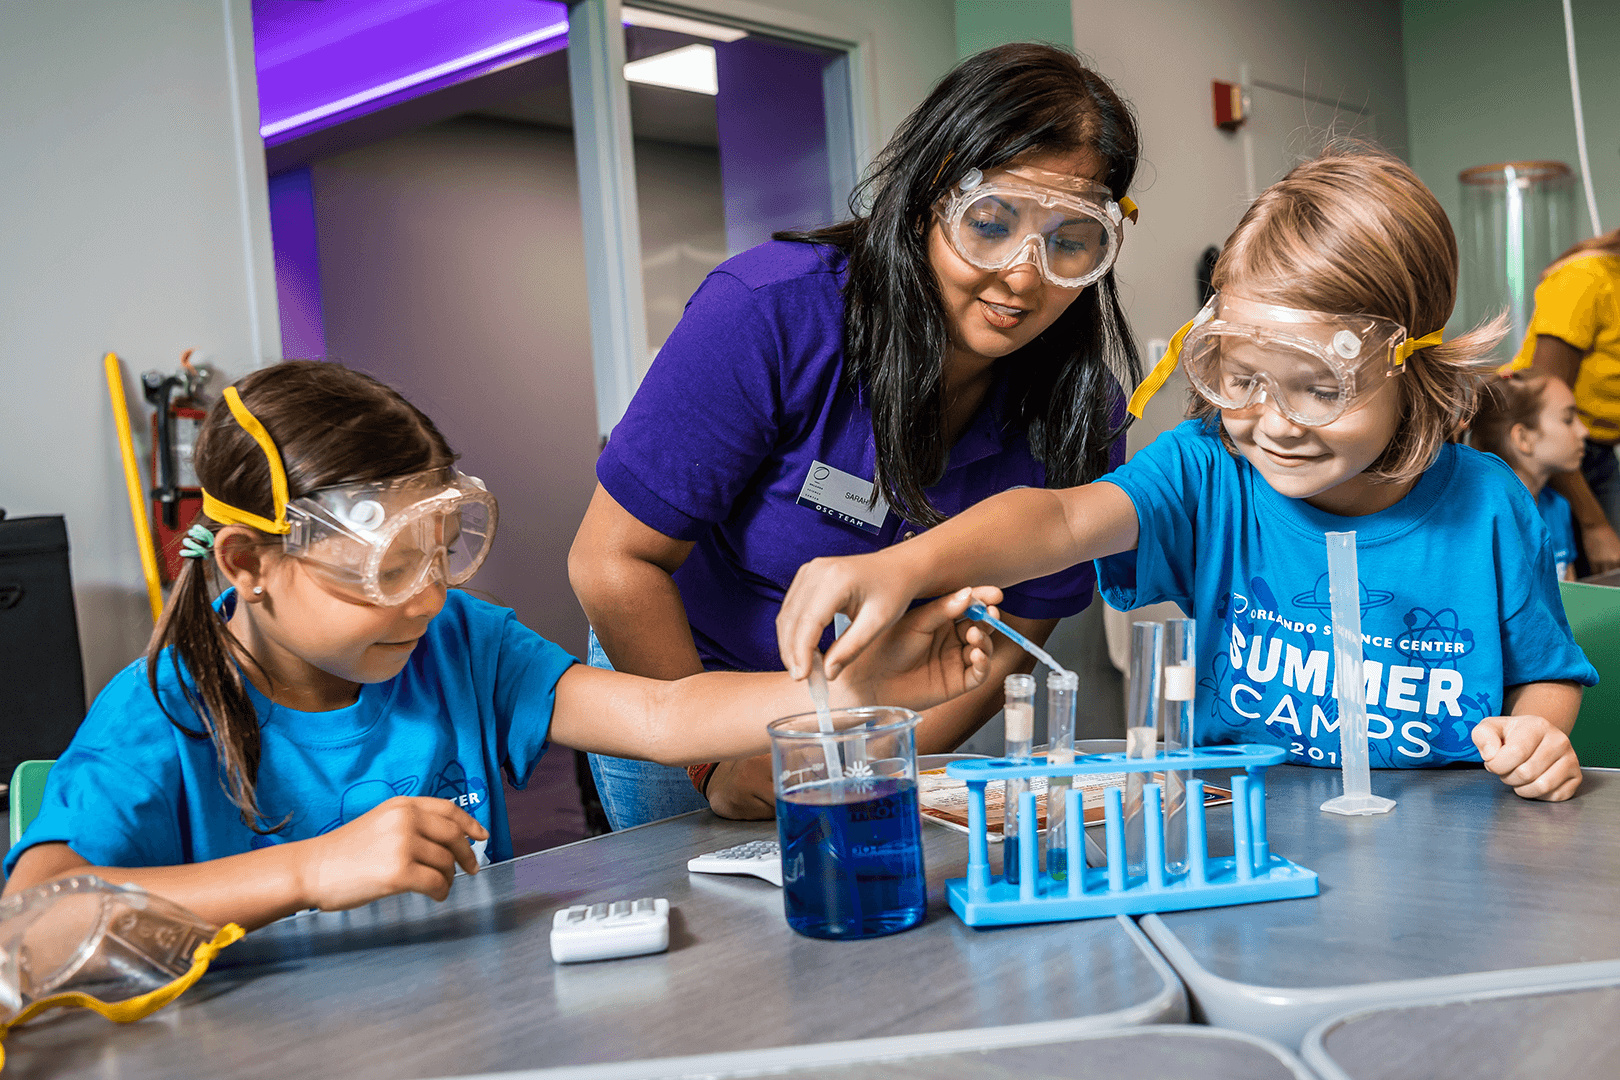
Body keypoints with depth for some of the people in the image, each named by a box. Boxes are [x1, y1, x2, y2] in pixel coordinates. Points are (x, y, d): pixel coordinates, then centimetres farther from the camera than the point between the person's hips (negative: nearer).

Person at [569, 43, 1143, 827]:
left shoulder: (1082, 410, -20)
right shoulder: (772, 314, -31)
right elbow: (614, 563, -26)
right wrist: (718, 761, -23)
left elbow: (1008, 637, -10)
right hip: (674, 677, -2)